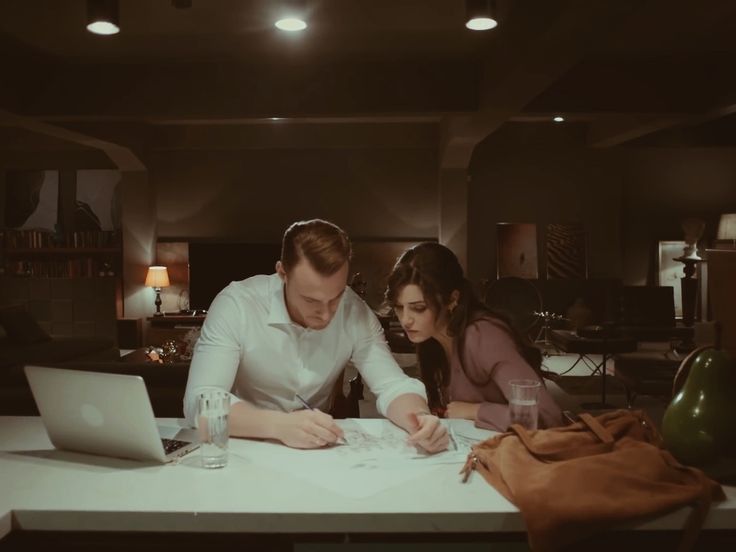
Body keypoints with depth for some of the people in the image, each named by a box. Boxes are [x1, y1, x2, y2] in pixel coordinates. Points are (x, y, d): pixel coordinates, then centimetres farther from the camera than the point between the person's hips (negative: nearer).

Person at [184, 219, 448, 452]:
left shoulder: (355, 312, -9)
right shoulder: (235, 305, -19)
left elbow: (391, 384, -10)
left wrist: (420, 418, -32)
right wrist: (278, 425, -41)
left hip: (317, 453, 3)